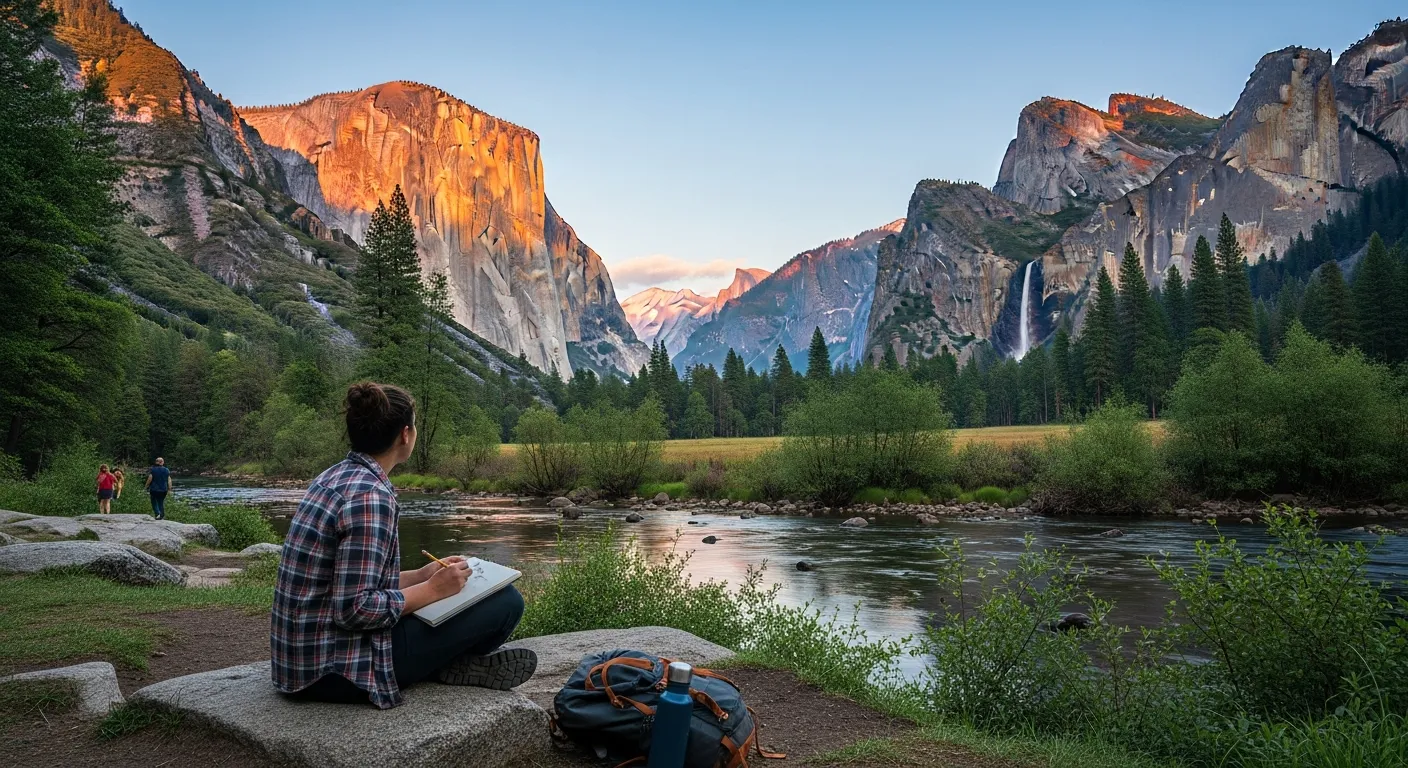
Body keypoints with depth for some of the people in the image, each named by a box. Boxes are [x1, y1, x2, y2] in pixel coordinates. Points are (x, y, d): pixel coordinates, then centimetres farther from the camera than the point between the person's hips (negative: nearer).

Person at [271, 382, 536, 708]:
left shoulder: (336, 477, 7)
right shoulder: (370, 496, -22)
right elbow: (354, 609, -25)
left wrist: (422, 575, 10)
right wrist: (434, 589, -14)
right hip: (337, 670, -10)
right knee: (506, 601, -8)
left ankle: (450, 662, 9)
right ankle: (453, 666, 13)